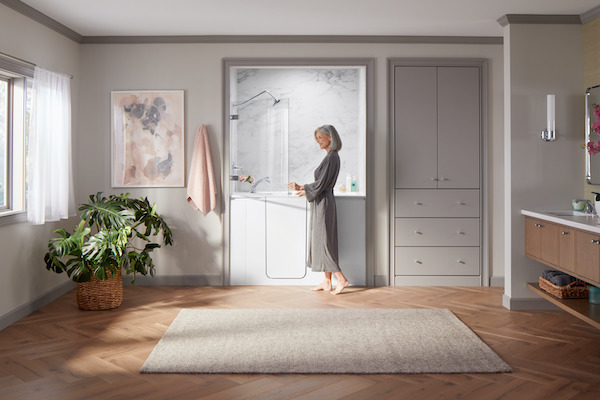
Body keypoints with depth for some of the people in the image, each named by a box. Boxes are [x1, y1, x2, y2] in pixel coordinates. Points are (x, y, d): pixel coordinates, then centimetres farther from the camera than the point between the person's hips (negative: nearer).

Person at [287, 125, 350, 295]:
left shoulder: (331, 157, -16)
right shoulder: (332, 156, 14)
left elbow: (321, 183, -19)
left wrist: (305, 190, -5)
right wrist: (301, 187, 15)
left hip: (323, 203, -10)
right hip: (322, 202, 10)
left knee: (322, 242, -6)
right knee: (322, 242, 11)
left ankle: (341, 279, -2)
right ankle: (327, 282, 15)